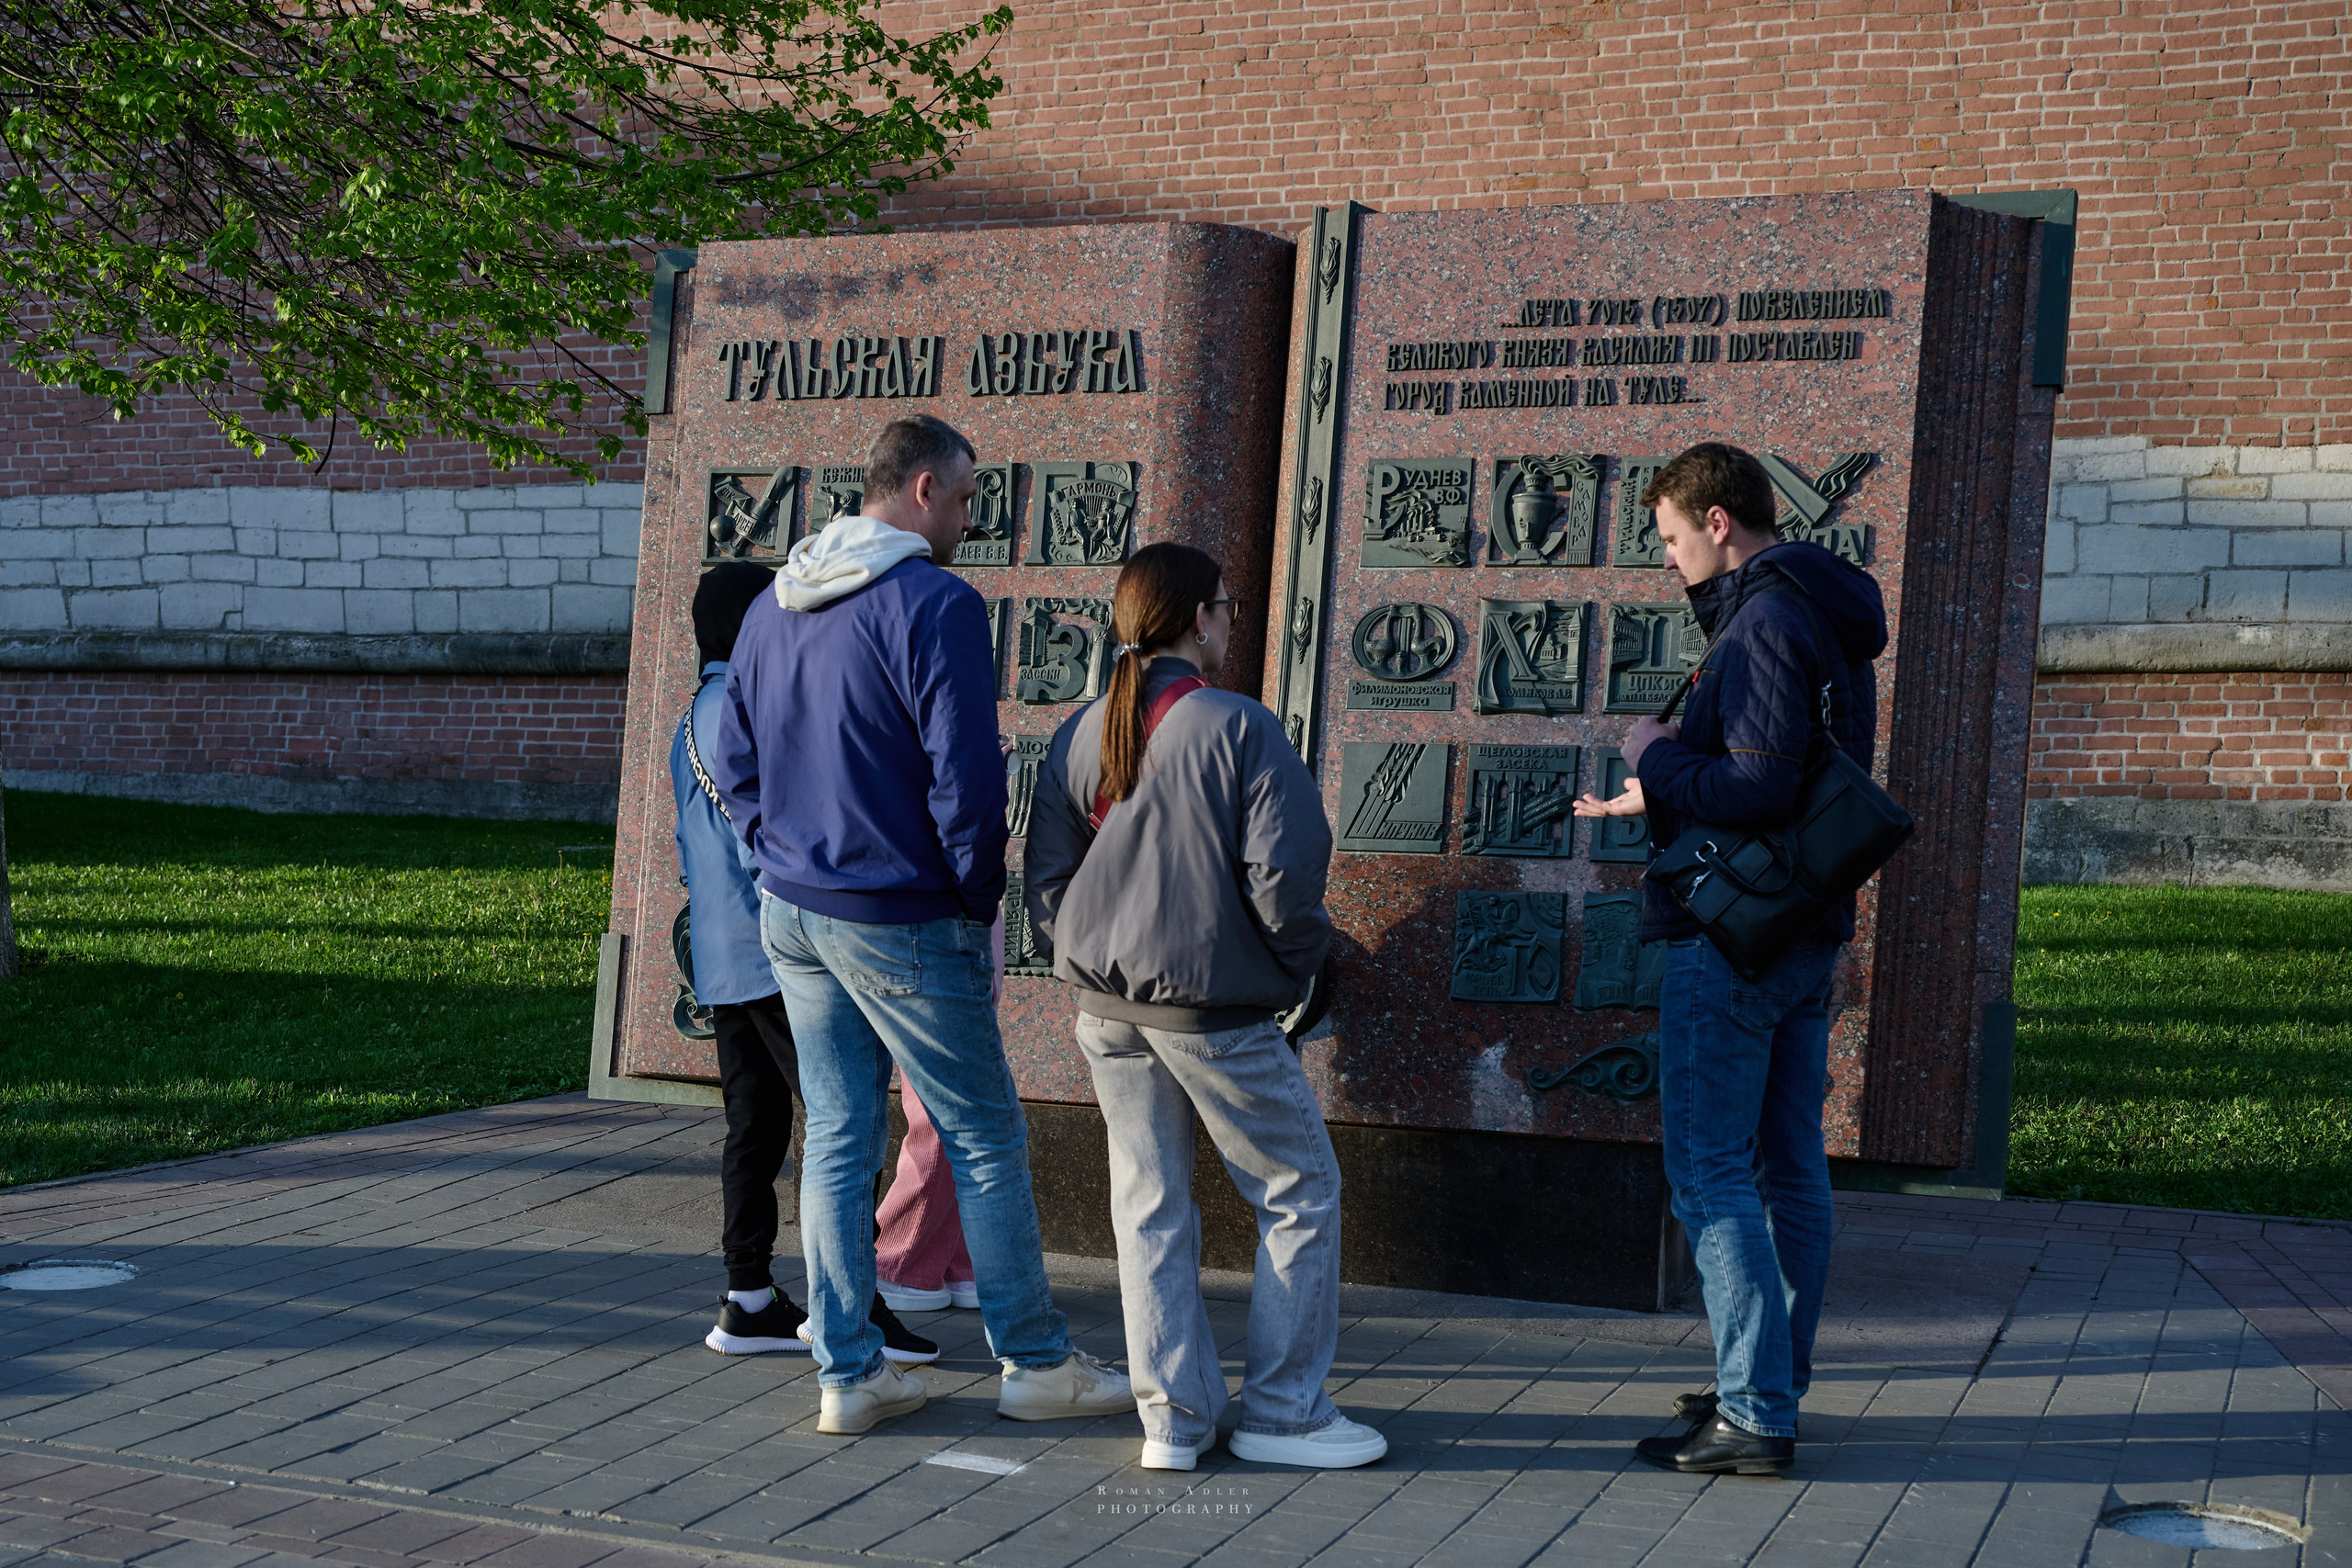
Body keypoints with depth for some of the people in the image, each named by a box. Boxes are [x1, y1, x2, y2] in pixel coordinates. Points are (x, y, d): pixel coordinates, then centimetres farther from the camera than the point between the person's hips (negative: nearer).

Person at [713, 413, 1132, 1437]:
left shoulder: (773, 608, 10)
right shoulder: (935, 603, -15)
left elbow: (734, 766, 14)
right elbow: (965, 776, -19)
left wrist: (789, 860, 17)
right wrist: (982, 898, -6)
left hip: (793, 918, 7)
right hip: (903, 926, -7)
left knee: (835, 1141, 12)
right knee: (985, 1142, 5)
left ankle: (846, 1373, 16)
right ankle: (1036, 1364, 15)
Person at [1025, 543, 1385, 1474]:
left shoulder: (1080, 735, 4)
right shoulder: (1237, 727, -12)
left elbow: (1046, 880, 5)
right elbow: (1285, 872, -17)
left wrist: (1087, 965, 16)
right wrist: (1295, 966, -1)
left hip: (1107, 1005, 6)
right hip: (1216, 1011, -6)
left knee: (1149, 1206, 12)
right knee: (1300, 1194, 8)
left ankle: (1173, 1418, 14)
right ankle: (1280, 1413, 11)